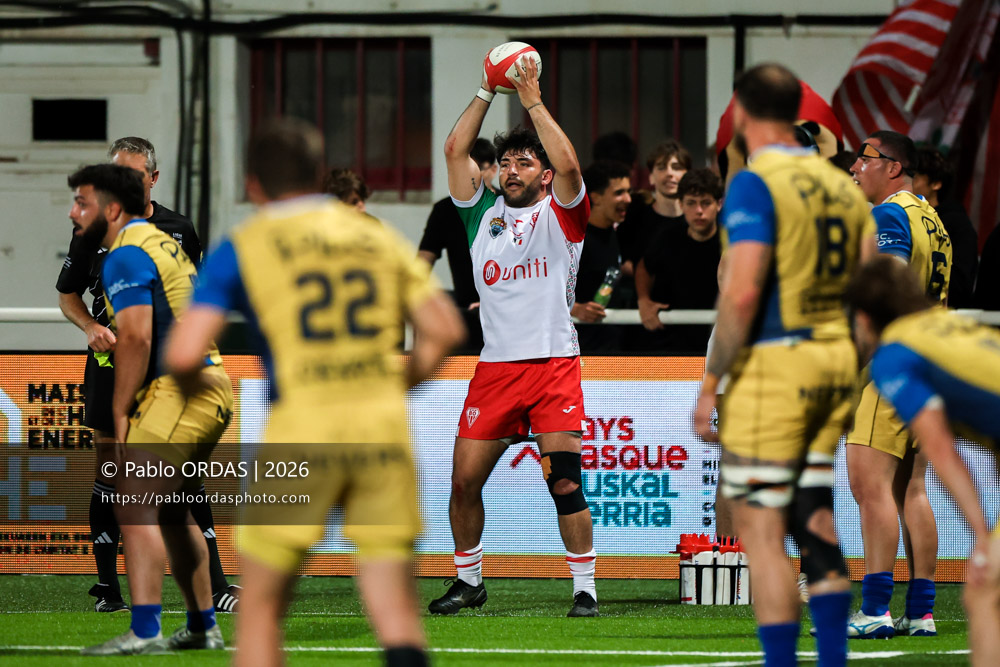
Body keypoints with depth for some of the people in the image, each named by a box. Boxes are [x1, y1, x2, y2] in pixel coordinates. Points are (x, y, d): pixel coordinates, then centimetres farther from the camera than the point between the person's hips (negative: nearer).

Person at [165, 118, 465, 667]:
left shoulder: (241, 249, 5)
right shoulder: (379, 237, 16)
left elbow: (183, 354, -4)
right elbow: (445, 330, 9)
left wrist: (190, 376, 18)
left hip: (300, 435, -3)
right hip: (383, 428, 3)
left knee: (261, 606, 11)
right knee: (396, 610, 1)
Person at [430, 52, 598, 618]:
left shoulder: (560, 214, 4)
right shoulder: (484, 214, 15)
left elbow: (567, 164, -14)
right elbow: (456, 149, 10)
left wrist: (533, 101, -9)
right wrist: (488, 91, 7)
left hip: (554, 363, -4)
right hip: (495, 366, 4)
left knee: (566, 482, -11)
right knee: (465, 482, 1)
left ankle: (585, 587, -4)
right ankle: (469, 581, 18)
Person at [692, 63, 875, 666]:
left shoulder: (755, 184, -10)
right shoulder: (843, 185, 12)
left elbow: (742, 293, -19)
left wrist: (711, 383, -13)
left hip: (772, 366, -7)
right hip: (841, 364, 7)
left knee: (762, 531, -4)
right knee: (815, 518, 15)